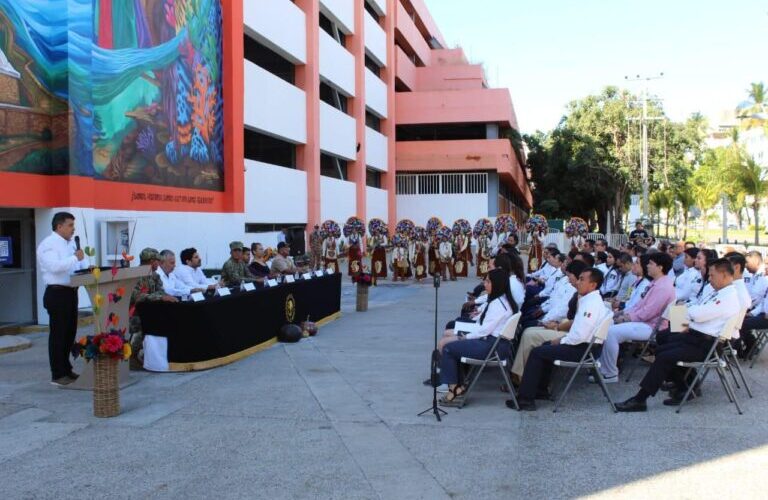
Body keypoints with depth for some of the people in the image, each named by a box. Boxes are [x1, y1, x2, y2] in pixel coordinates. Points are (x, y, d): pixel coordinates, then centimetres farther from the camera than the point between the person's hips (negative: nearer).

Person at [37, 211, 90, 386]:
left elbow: (81, 263, 20)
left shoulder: (71, 243, 16)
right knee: (58, 334, -2)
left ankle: (66, 369, 29)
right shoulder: (48, 244, -12)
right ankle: (57, 375, 5)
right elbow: (55, 266, -27)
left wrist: (84, 263, -1)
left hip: (70, 292, 9)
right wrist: (75, 258, -21)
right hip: (57, 294, -9)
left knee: (70, 332, 16)